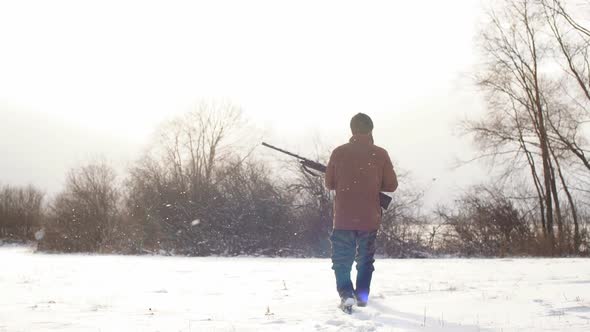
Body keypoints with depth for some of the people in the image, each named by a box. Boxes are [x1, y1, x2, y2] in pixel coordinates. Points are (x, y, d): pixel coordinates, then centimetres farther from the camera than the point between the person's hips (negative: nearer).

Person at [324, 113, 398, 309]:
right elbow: (391, 185, 1)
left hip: (343, 218, -1)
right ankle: (362, 296, 20)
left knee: (342, 259, 8)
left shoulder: (339, 152, -4)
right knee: (365, 259, 18)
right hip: (369, 219, 1)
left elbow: (329, 183, 5)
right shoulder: (380, 154, -5)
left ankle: (346, 293, -9)